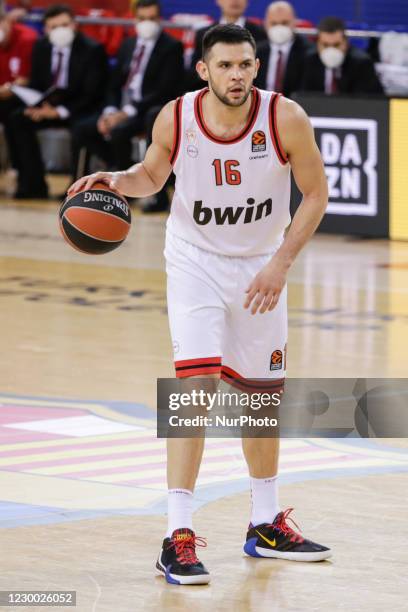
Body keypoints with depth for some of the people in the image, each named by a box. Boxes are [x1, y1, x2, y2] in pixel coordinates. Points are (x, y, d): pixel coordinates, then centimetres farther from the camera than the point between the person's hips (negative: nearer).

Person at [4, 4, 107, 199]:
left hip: (80, 108, -5)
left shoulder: (92, 50, -10)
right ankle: (33, 184, -16)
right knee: (15, 120, -17)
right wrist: (36, 105, -13)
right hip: (48, 103, 5)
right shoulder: (41, 47, 6)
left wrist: (61, 111, -26)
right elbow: (35, 84, 12)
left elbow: (92, 93, -14)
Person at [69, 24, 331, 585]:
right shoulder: (175, 119, -17)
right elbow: (152, 175, 3)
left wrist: (281, 263, -17)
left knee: (262, 393, 14)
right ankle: (178, 537, -17)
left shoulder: (286, 119, -20)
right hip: (196, 261, -2)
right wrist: (115, 180, -18)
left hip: (261, 266, 2)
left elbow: (315, 193, -9)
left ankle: (266, 526, 31)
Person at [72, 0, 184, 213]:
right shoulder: (128, 45, 15)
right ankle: (127, 170, 6)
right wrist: (110, 112, -7)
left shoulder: (171, 47, -6)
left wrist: (128, 112, -22)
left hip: (153, 113, -7)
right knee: (82, 131, -9)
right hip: (123, 109, 7)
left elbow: (164, 91, -15)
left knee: (118, 132, -33)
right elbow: (115, 85, 14)